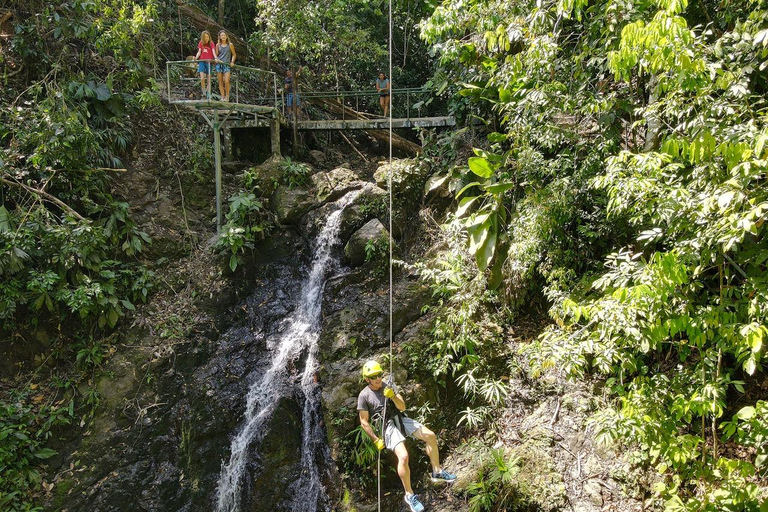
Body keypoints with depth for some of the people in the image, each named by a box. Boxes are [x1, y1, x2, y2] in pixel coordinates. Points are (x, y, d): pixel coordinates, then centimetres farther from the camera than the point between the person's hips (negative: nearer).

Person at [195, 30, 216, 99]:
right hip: (202, 61, 2)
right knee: (202, 78, -12)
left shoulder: (211, 43, 1)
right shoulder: (200, 43, 8)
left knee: (208, 79, 1)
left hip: (209, 62, -1)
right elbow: (199, 52, 5)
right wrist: (196, 58, -15)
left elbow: (213, 52, -12)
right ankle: (204, 93, -4)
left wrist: (216, 58, -32)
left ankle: (208, 95, 6)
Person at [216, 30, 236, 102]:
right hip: (219, 64, 2)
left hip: (227, 65, -2)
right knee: (220, 82, 1)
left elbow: (234, 54, 11)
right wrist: (216, 59, -5)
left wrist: (232, 62, -3)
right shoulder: (218, 45, 10)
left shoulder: (230, 45, 6)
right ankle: (222, 97, 6)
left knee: (226, 81, -15)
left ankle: (227, 96, -2)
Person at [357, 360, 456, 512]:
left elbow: (402, 407, 5)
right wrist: (376, 440, -7)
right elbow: (364, 422, -3)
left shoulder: (388, 387, 7)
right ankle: (409, 495, -7)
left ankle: (437, 472, 13)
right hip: (387, 426, -6)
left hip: (401, 419, 6)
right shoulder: (364, 395, -6)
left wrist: (393, 396, -15)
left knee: (431, 436, -5)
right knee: (403, 456, -24)